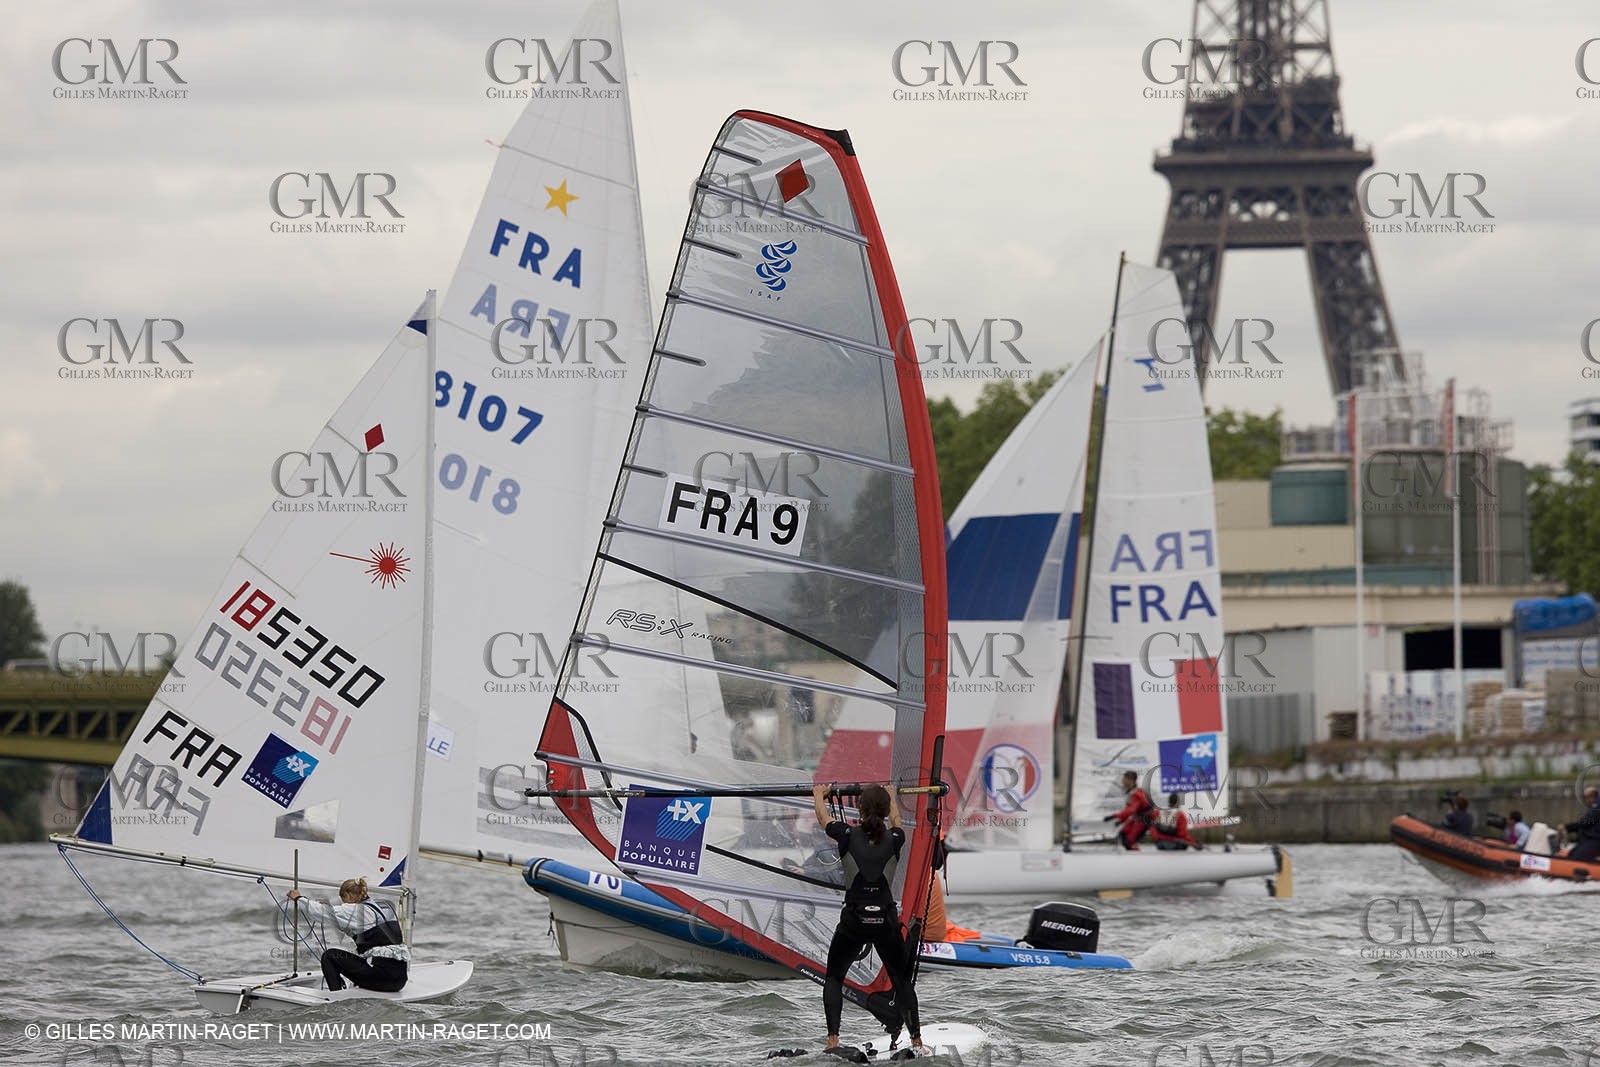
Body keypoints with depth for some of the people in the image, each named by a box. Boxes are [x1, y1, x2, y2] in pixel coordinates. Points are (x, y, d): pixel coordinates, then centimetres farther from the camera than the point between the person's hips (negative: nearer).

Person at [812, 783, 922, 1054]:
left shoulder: (849, 836, -8)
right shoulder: (893, 839, -3)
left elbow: (823, 818, 15)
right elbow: (895, 821, 23)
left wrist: (819, 795, 37)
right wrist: (888, 798, 45)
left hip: (854, 920, -1)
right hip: (886, 920, 1)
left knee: (834, 978, 17)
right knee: (902, 981, 17)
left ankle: (833, 1039, 2)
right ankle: (916, 1040, 10)